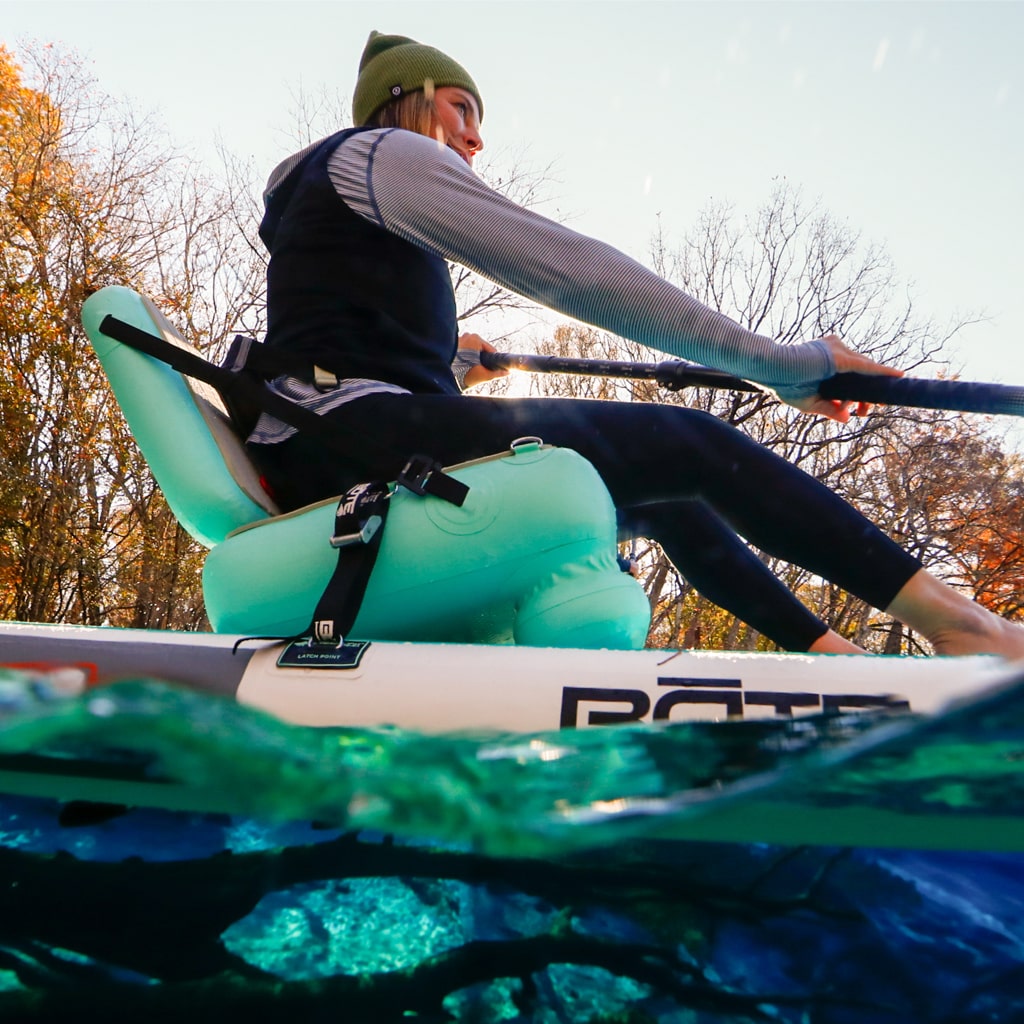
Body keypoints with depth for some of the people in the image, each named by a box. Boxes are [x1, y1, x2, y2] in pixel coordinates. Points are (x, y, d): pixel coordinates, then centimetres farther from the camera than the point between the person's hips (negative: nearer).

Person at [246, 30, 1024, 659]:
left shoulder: (320, 200, 30)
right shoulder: (382, 150, -1)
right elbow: (572, 270, -12)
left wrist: (446, 363, 33)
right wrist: (779, 364, -11)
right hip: (359, 438, -10)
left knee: (664, 493, 13)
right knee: (691, 444, -12)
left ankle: (823, 646, 19)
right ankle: (949, 619, -7)